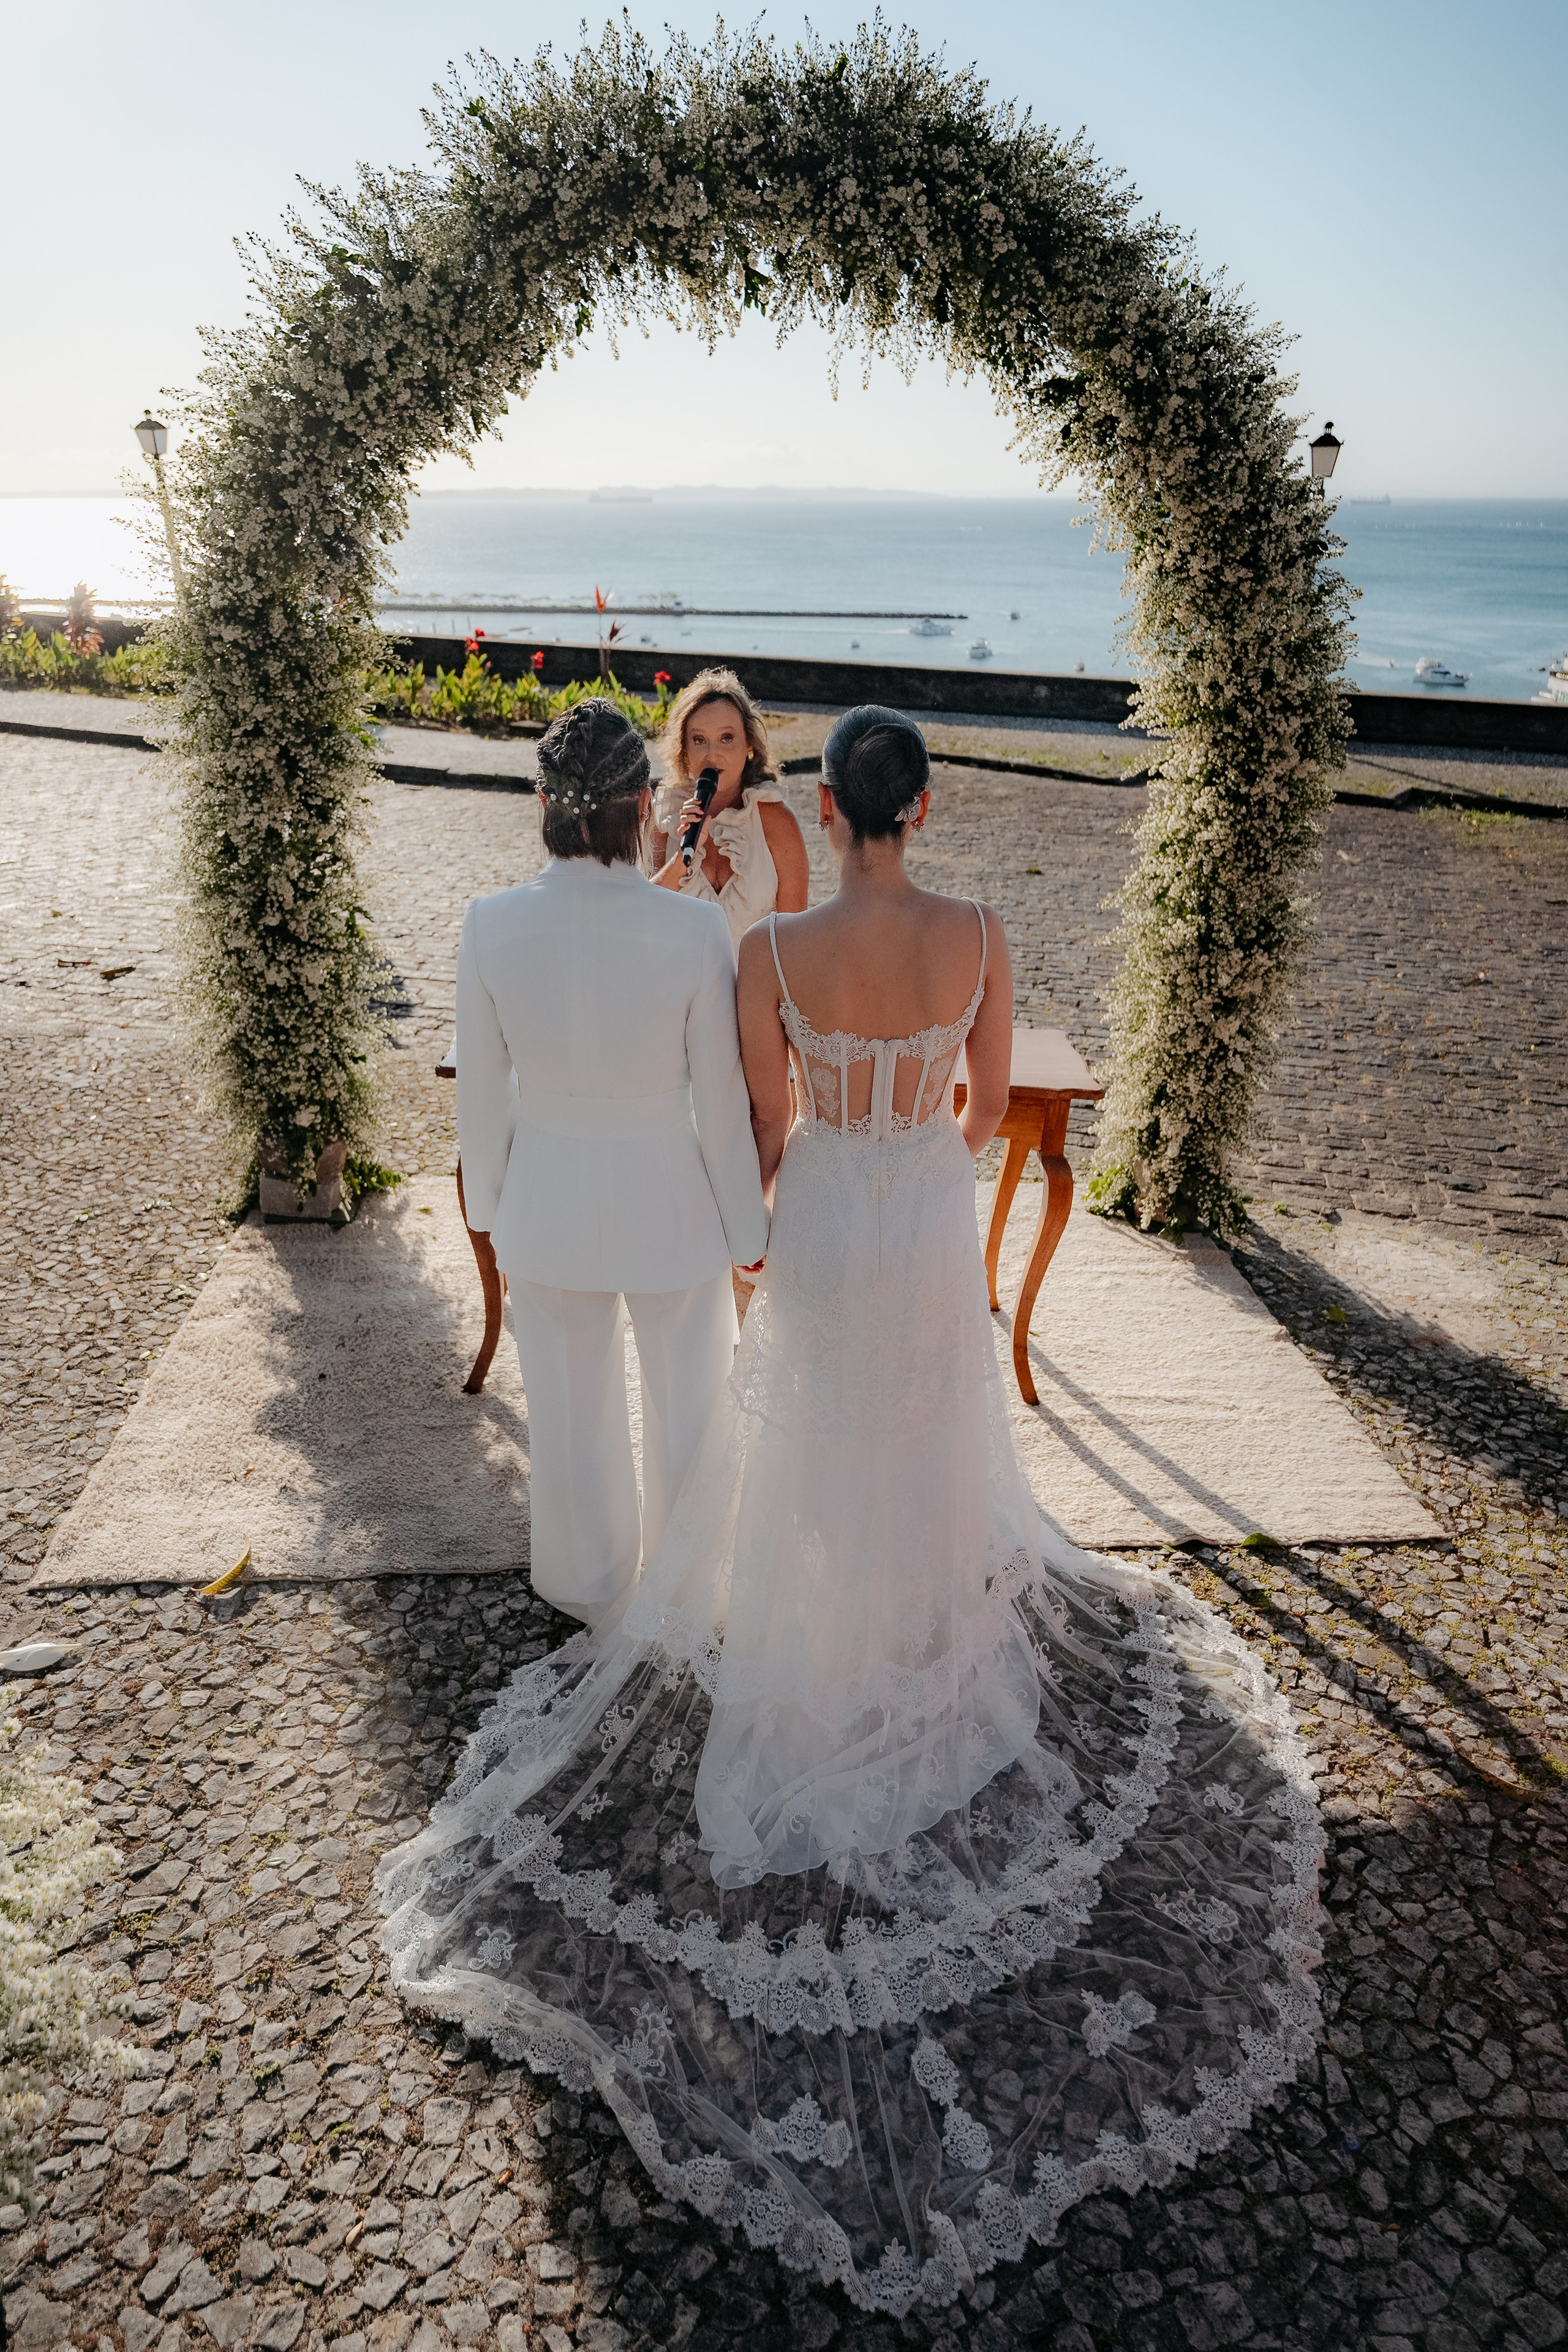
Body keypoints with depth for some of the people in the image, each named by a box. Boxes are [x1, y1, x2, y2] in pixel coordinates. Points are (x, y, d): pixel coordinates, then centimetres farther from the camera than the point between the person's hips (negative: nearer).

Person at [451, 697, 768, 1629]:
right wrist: (748, 1225, 1)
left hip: (549, 1196, 2)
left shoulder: (492, 924, -18)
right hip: (668, 1201, -1)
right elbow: (721, 1099, -14)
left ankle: (589, 1580, 45)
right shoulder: (695, 931, -23)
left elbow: (482, 1088, -6)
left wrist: (489, 1202, 11)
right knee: (691, 1395, 22)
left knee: (571, 1404, 22)